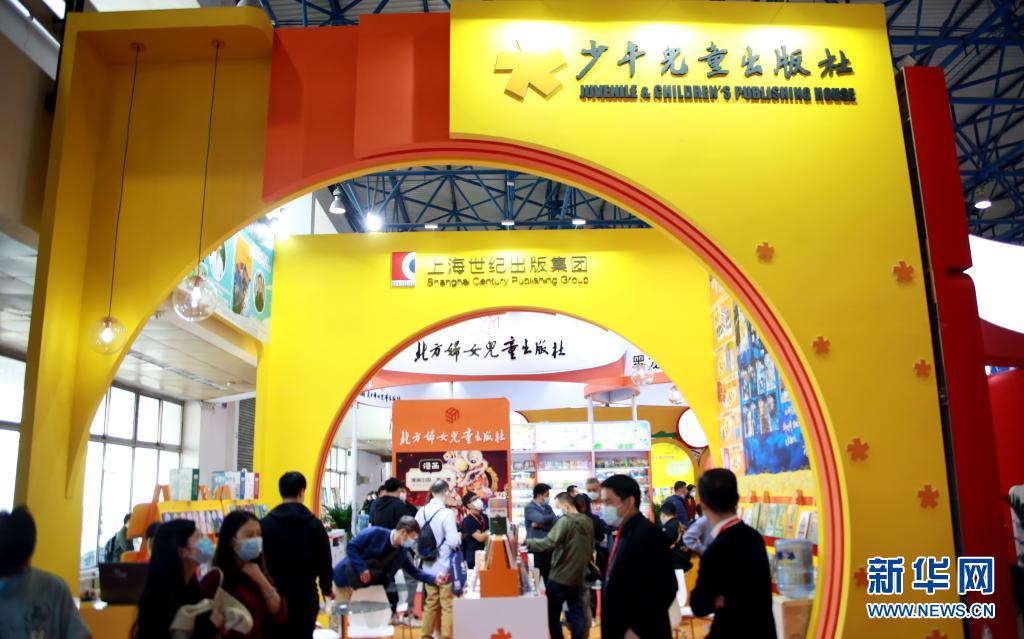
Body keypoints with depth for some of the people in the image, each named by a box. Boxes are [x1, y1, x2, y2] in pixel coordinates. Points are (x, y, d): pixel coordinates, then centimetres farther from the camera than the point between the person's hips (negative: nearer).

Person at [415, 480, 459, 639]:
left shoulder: (421, 512, 1)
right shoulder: (447, 513, -18)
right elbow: (453, 542, -21)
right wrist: (460, 537, -1)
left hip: (428, 566, 6)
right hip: (445, 567, -6)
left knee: (430, 603, 17)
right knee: (447, 605, 4)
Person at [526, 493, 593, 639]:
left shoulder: (565, 521, -17)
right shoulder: (588, 522, 7)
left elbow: (548, 543, -25)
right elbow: (590, 549, 17)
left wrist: (526, 542, -16)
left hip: (560, 577, -7)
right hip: (579, 577, 7)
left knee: (552, 614, 8)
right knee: (577, 614, 12)